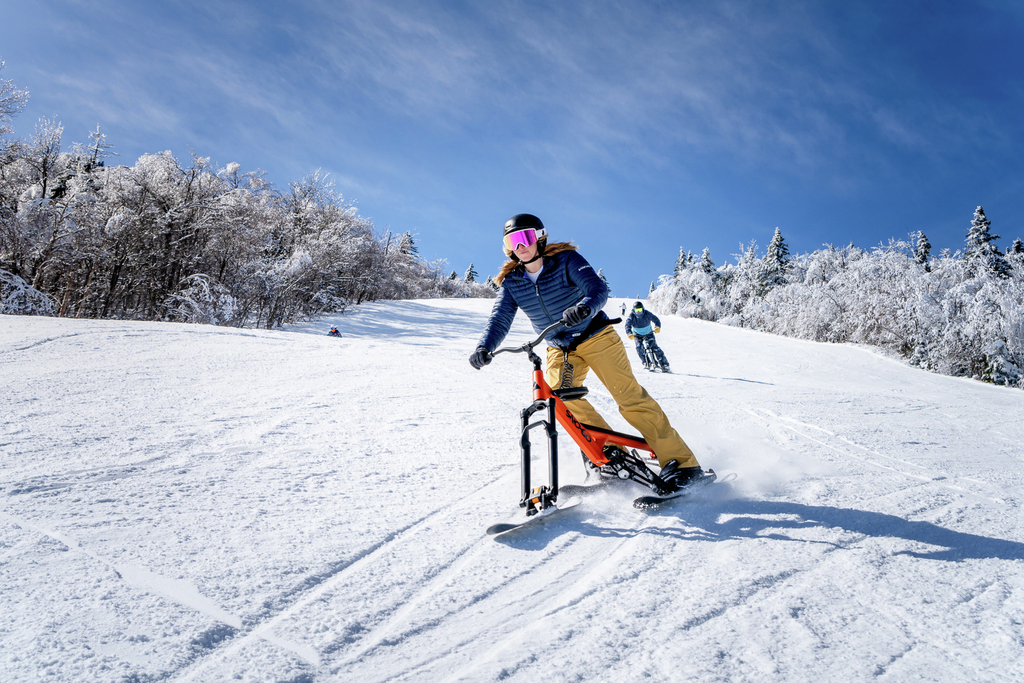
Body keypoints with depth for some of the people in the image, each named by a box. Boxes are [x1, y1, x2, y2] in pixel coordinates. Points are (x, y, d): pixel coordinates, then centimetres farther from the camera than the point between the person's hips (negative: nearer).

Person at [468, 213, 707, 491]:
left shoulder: (566, 259, -15)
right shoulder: (511, 282, -3)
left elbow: (598, 288, -26)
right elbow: (500, 318, -11)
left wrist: (585, 306, -49)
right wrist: (484, 347, -31)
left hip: (596, 338, -4)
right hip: (560, 350, 5)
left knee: (630, 397, -13)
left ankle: (681, 461, -8)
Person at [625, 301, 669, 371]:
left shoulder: (647, 314, -21)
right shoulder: (631, 316, -21)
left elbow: (655, 319, -29)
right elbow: (627, 325, -32)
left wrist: (657, 326, -51)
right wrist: (629, 334, -51)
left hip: (648, 333, -1)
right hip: (637, 335, 1)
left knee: (654, 346, -16)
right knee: (639, 347, -23)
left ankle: (664, 364, -11)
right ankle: (645, 363, -4)